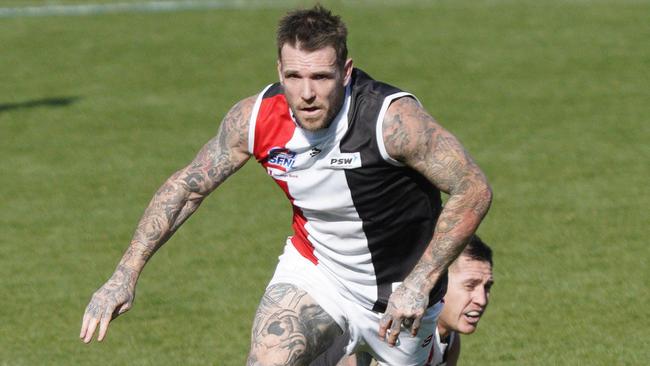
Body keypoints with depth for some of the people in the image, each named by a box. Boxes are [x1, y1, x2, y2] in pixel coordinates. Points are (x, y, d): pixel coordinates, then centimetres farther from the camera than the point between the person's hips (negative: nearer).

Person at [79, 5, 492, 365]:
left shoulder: (393, 118, -30)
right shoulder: (255, 118, -17)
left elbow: (474, 190, -25)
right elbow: (187, 186, -4)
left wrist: (418, 284, -31)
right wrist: (126, 274, -10)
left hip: (398, 293, -2)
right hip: (311, 271, 2)